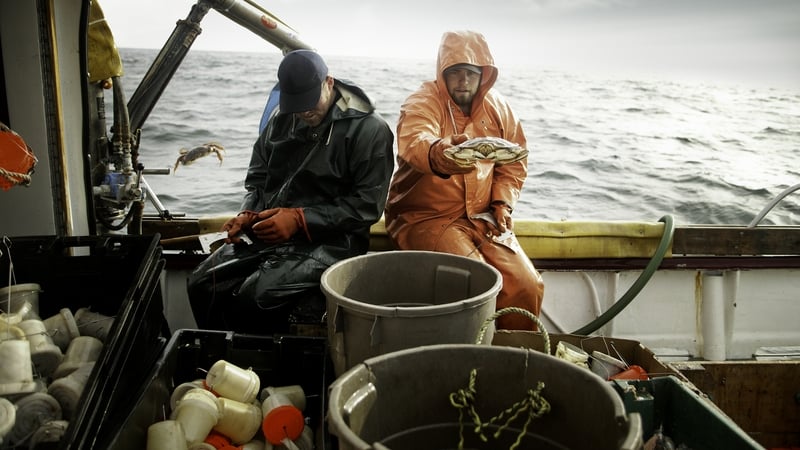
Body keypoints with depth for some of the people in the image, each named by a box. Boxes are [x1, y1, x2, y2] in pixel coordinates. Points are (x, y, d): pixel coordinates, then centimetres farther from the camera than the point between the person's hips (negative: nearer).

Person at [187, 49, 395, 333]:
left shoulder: (369, 129, -8)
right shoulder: (283, 118, 13)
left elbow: (367, 205, -13)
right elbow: (258, 175, 23)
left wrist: (299, 219, -17)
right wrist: (248, 214, 2)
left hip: (329, 241, -6)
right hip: (267, 233, 7)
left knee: (254, 297, -27)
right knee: (201, 285, -10)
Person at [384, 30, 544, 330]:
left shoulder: (498, 108, 6)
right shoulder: (421, 104, -12)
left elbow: (515, 160, 17)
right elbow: (415, 142, -36)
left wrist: (503, 202, 0)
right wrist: (438, 154, -59)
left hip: (482, 218, 5)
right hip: (426, 217, -4)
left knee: (527, 286, -13)